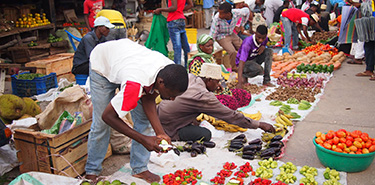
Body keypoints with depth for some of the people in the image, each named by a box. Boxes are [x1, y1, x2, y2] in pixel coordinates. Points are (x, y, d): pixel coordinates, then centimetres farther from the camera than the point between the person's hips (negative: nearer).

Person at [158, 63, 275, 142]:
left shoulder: (190, 77, -4)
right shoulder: (204, 97, -25)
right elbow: (231, 116, -19)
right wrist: (259, 125, -11)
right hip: (167, 128, -8)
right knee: (205, 135, -18)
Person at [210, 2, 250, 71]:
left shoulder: (236, 13, -24)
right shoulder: (217, 18, -32)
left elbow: (246, 10, -1)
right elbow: (212, 35, -22)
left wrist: (241, 25, 5)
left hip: (232, 34, 5)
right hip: (222, 37, -4)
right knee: (233, 52, -24)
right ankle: (235, 69, -1)